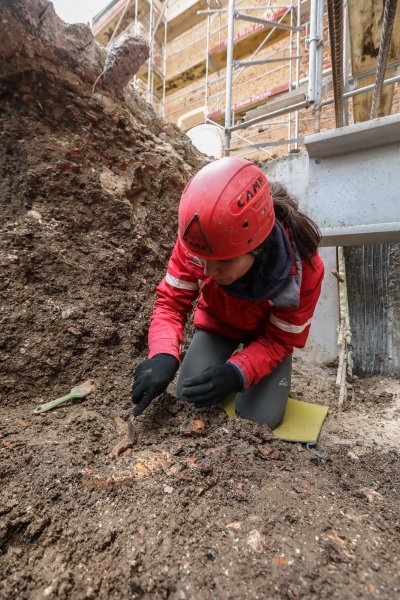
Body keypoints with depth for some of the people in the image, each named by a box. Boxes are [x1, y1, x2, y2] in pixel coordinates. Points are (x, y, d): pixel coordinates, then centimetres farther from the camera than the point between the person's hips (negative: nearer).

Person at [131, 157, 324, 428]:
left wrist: (236, 372, -41)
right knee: (188, 407, -7)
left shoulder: (304, 268, -35)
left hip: (267, 331, -1)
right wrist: (163, 356, -41)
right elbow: (171, 301, -22)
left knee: (260, 420, -11)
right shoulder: (197, 242, -32)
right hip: (218, 322, 2)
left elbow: (279, 340, -23)